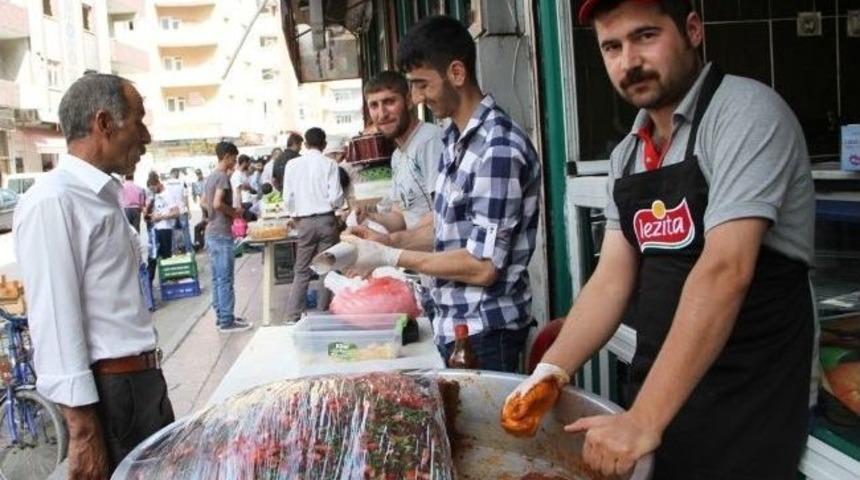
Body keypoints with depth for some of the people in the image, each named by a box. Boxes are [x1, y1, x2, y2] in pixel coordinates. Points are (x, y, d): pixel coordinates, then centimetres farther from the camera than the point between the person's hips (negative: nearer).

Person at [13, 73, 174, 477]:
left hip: (145, 381, 9)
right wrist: (83, 431, -20)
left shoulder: (104, 196, 13)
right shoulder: (52, 202, -17)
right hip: (110, 391, -9)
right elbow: (54, 320, -20)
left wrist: (146, 379, 20)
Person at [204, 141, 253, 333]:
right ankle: (226, 321, -1)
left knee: (217, 278, 13)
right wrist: (234, 212, -10)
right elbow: (218, 203, -26)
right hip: (222, 234, -10)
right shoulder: (223, 176, -15)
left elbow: (204, 203, 23)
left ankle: (221, 316, 19)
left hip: (211, 232, 10)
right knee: (225, 279, -5)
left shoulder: (210, 177, 14)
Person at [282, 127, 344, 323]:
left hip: (305, 222, 2)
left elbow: (288, 198, 0)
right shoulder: (329, 164, -6)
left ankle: (293, 318, 4)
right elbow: (336, 197, -9)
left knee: (302, 271, 8)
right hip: (326, 220, -1)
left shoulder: (292, 164, 0)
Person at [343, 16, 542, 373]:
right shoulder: (456, 139, 6)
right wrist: (388, 239, 0)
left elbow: (483, 266, -22)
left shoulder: (499, 148, -22)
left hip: (485, 333, -8)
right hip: (452, 324, 8)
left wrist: (390, 257, -17)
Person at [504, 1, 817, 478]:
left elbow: (725, 272, -25)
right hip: (657, 385, 6)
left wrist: (644, 420, -29)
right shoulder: (627, 155, 6)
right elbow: (612, 279, 5)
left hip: (747, 398, -6)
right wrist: (551, 369, -9)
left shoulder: (747, 113, -16)